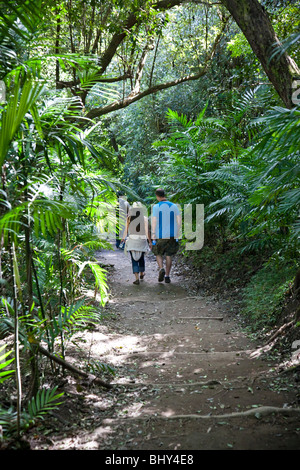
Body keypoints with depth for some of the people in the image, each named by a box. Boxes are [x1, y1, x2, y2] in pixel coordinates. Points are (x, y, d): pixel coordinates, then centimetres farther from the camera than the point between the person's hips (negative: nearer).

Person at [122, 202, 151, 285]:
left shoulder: (129, 218, -4)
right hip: (142, 241, 1)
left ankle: (137, 278, -11)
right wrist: (150, 241, 0)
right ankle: (141, 274, 41)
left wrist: (123, 238, 17)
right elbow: (147, 231, -6)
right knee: (141, 258, 21)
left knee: (134, 259, 1)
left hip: (132, 241, -1)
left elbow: (126, 229, 1)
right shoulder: (144, 218, -5)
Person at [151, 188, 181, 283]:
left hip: (160, 235, -2)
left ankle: (161, 269, -10)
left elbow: (154, 222, -12)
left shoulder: (156, 207, -8)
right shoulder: (174, 206, 1)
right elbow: (179, 221, 0)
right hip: (172, 235, 2)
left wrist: (153, 236, -8)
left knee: (158, 254, 15)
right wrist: (177, 233, 9)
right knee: (169, 255, 11)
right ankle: (167, 276, 10)